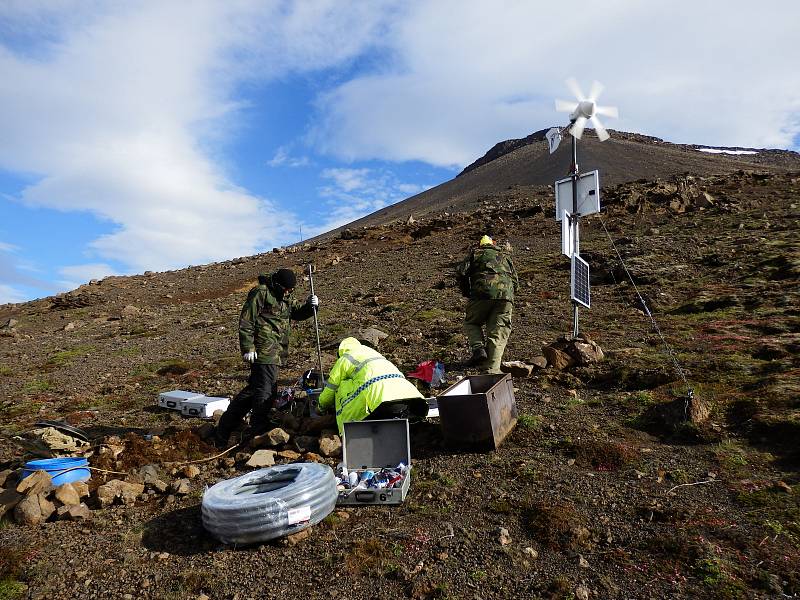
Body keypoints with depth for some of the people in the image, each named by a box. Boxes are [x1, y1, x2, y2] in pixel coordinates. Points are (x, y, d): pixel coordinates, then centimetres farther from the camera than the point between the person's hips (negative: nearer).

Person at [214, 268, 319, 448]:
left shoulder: (285, 298, 18)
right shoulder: (261, 293, -9)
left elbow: (299, 312, 18)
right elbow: (246, 321, -12)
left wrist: (310, 305, -4)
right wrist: (247, 348, -17)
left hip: (275, 352, 10)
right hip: (264, 350, -9)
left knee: (253, 390, 14)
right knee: (266, 391, -9)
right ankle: (260, 434, 0)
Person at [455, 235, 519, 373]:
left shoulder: (475, 254, 23)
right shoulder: (505, 257, 33)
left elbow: (461, 271, 8)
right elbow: (516, 281, 25)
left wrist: (467, 293, 18)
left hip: (482, 291, -2)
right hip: (506, 294, 3)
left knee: (471, 323, 19)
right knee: (498, 333, 5)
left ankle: (478, 349, -5)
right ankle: (493, 370, -6)